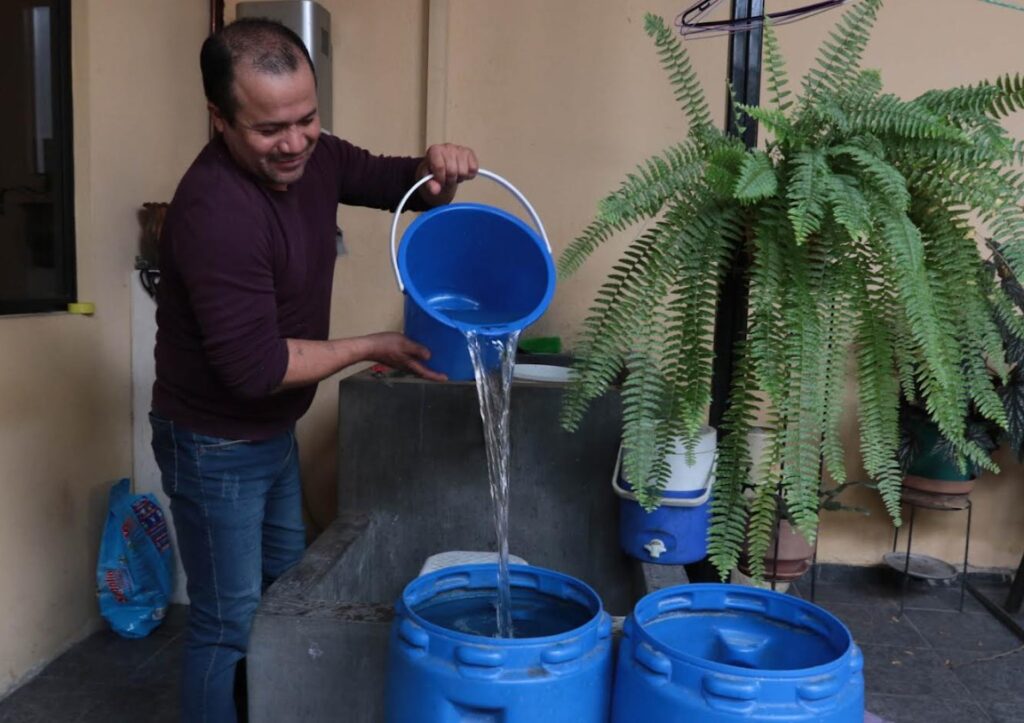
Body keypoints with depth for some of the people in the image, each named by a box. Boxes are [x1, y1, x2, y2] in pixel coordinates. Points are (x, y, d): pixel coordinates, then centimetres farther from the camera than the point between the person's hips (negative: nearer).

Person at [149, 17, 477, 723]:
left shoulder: (311, 157, -7)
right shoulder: (215, 210, -31)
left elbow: (397, 182, 7)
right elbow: (256, 367, -30)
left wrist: (437, 172, -16)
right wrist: (373, 347, -21)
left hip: (275, 431, 9)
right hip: (215, 447, -9)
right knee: (231, 625, 6)